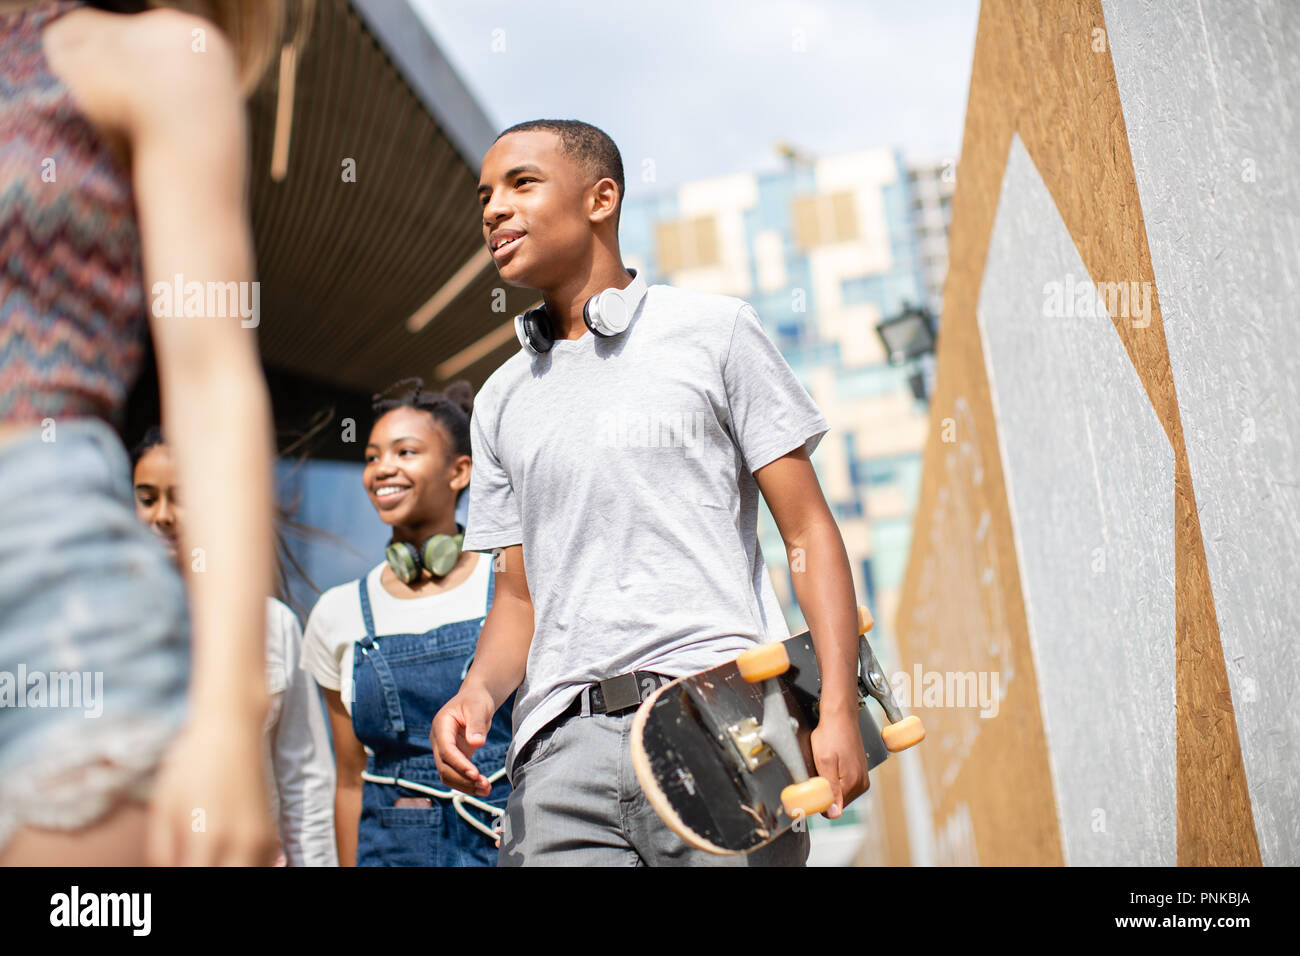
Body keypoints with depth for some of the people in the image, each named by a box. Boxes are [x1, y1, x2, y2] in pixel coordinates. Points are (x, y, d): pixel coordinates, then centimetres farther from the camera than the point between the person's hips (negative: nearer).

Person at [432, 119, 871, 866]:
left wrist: (839, 708, -9)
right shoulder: (502, 400, 17)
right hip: (563, 747, 3)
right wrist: (479, 691, -2)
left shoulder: (715, 329, 5)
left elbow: (809, 533, 2)